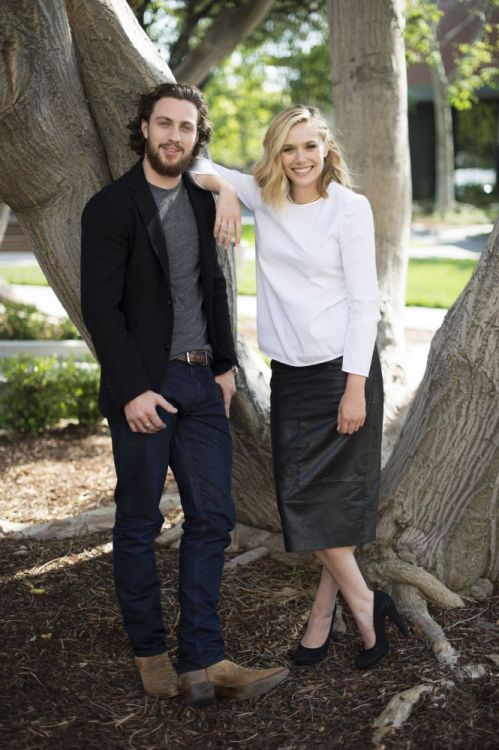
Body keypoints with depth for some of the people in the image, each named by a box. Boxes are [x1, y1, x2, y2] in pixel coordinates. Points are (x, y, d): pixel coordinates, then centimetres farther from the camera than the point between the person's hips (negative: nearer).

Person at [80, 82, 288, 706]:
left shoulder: (202, 203, 12)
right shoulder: (111, 207, -7)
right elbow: (100, 307, -12)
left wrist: (225, 364, 10)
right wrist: (132, 390, -17)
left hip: (201, 382, 6)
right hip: (144, 388, -6)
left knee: (212, 519, 2)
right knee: (138, 524, 6)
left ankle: (202, 662, 8)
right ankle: (150, 653, 21)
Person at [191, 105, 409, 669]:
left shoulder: (349, 207, -8)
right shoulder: (265, 199, 7)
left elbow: (363, 301, -10)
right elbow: (193, 164, 12)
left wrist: (355, 386, -14)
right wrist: (223, 187, -10)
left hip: (342, 368, -5)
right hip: (290, 370, 5)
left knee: (331, 495, -2)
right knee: (301, 494, 7)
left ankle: (324, 611, 13)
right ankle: (364, 603, 19)